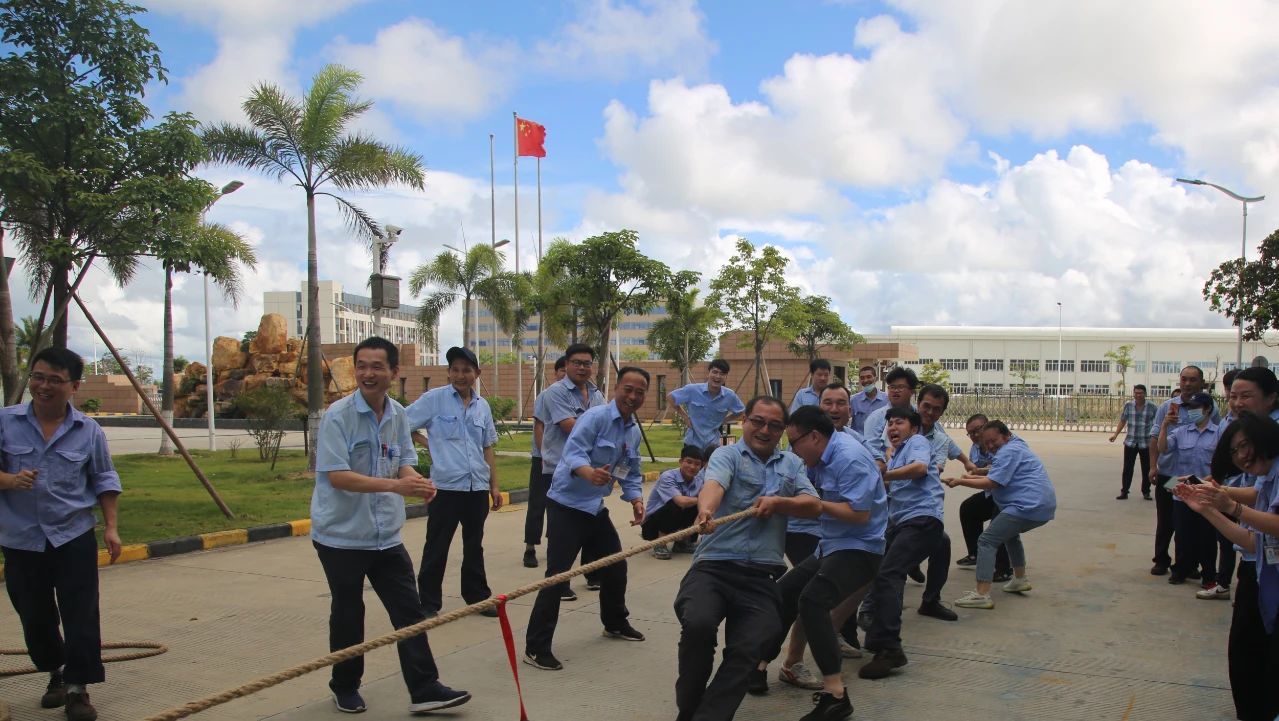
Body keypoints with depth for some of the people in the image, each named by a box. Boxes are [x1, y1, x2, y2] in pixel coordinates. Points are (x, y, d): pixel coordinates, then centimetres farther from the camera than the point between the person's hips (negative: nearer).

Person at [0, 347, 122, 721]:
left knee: (81, 618, -3)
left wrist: (111, 527, 0)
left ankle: (77, 689, 9)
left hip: (74, 540, -1)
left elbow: (104, 480, 7)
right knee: (35, 618, 14)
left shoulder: (89, 431, 0)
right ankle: (56, 673, 36)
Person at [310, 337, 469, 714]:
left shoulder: (398, 414, 2)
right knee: (348, 615, 10)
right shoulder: (338, 415, -16)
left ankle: (424, 689, 6)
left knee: (409, 610, 1)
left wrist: (417, 482, -16)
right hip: (341, 535, -5)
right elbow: (336, 475, -23)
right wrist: (395, 485, -32)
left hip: (386, 534, 5)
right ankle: (345, 688, 29)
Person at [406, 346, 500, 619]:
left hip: (478, 488, 5)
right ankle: (428, 603, 13)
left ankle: (478, 597, 27)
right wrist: (427, 443, -10)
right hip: (446, 487, -4)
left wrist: (494, 486, 14)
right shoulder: (434, 399, -5)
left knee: (474, 546, 15)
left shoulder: (482, 405, 10)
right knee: (436, 548, 2)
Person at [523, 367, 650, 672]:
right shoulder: (595, 417, -18)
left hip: (596, 508, 9)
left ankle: (615, 623, 42)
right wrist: (589, 473, -52)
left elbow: (631, 473, 15)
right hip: (566, 506, -8)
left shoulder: (634, 432, 8)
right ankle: (536, 647, -6)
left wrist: (636, 499, -4)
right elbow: (573, 453, -31)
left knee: (615, 566, 18)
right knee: (557, 574, -12)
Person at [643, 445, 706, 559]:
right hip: (652, 524, -6)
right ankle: (659, 545, -12)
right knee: (675, 506, -33)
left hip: (675, 523, 6)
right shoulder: (667, 477, -24)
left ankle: (682, 543, 9)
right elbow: (682, 501, -37)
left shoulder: (698, 480, -6)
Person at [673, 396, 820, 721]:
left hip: (761, 578, 3)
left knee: (748, 650, -19)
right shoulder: (727, 455, 5)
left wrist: (778, 502, -8)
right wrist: (706, 510, -41)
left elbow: (814, 506, 10)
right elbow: (713, 486, -18)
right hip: (713, 566, -3)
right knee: (698, 625, -28)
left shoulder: (792, 464, 20)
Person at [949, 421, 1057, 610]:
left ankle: (982, 595, -24)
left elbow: (992, 483, -16)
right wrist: (973, 477, 14)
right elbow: (999, 479, 24)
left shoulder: (1009, 452, -8)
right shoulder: (1017, 447, 24)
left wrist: (960, 481, -13)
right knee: (1010, 532, 37)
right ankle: (1020, 579, 39)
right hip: (1043, 507, 11)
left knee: (986, 541, -15)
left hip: (1028, 507, -11)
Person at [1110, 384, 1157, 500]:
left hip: (1146, 443, -1)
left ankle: (1146, 492, 22)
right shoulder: (1128, 405, 0)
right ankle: (1124, 492, 8)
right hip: (1130, 442, 1)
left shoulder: (1152, 407, -5)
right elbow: (1122, 421, 7)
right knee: (1127, 468, 2)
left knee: (1146, 469, 8)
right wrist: (1115, 434, -3)